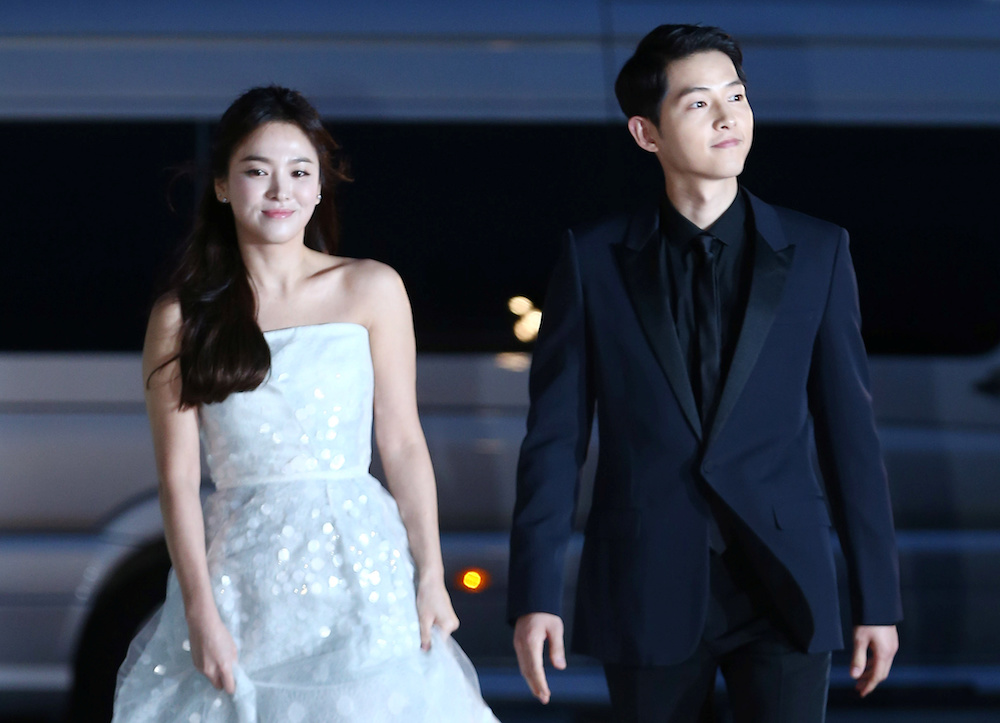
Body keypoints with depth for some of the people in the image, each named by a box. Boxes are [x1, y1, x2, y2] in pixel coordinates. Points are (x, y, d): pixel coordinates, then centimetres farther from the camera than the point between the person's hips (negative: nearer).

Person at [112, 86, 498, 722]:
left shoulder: (372, 290, 3)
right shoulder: (182, 318, 2)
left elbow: (404, 444, 2)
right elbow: (179, 479, -1)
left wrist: (430, 576, -2)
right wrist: (200, 610, -8)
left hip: (361, 565, 0)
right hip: (241, 575, 0)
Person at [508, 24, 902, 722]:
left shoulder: (817, 252, 3)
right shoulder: (595, 259, 1)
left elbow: (849, 430, 3)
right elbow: (556, 435, 1)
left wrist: (877, 600, 2)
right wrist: (534, 595, -5)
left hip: (781, 587, 0)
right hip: (648, 590, 0)